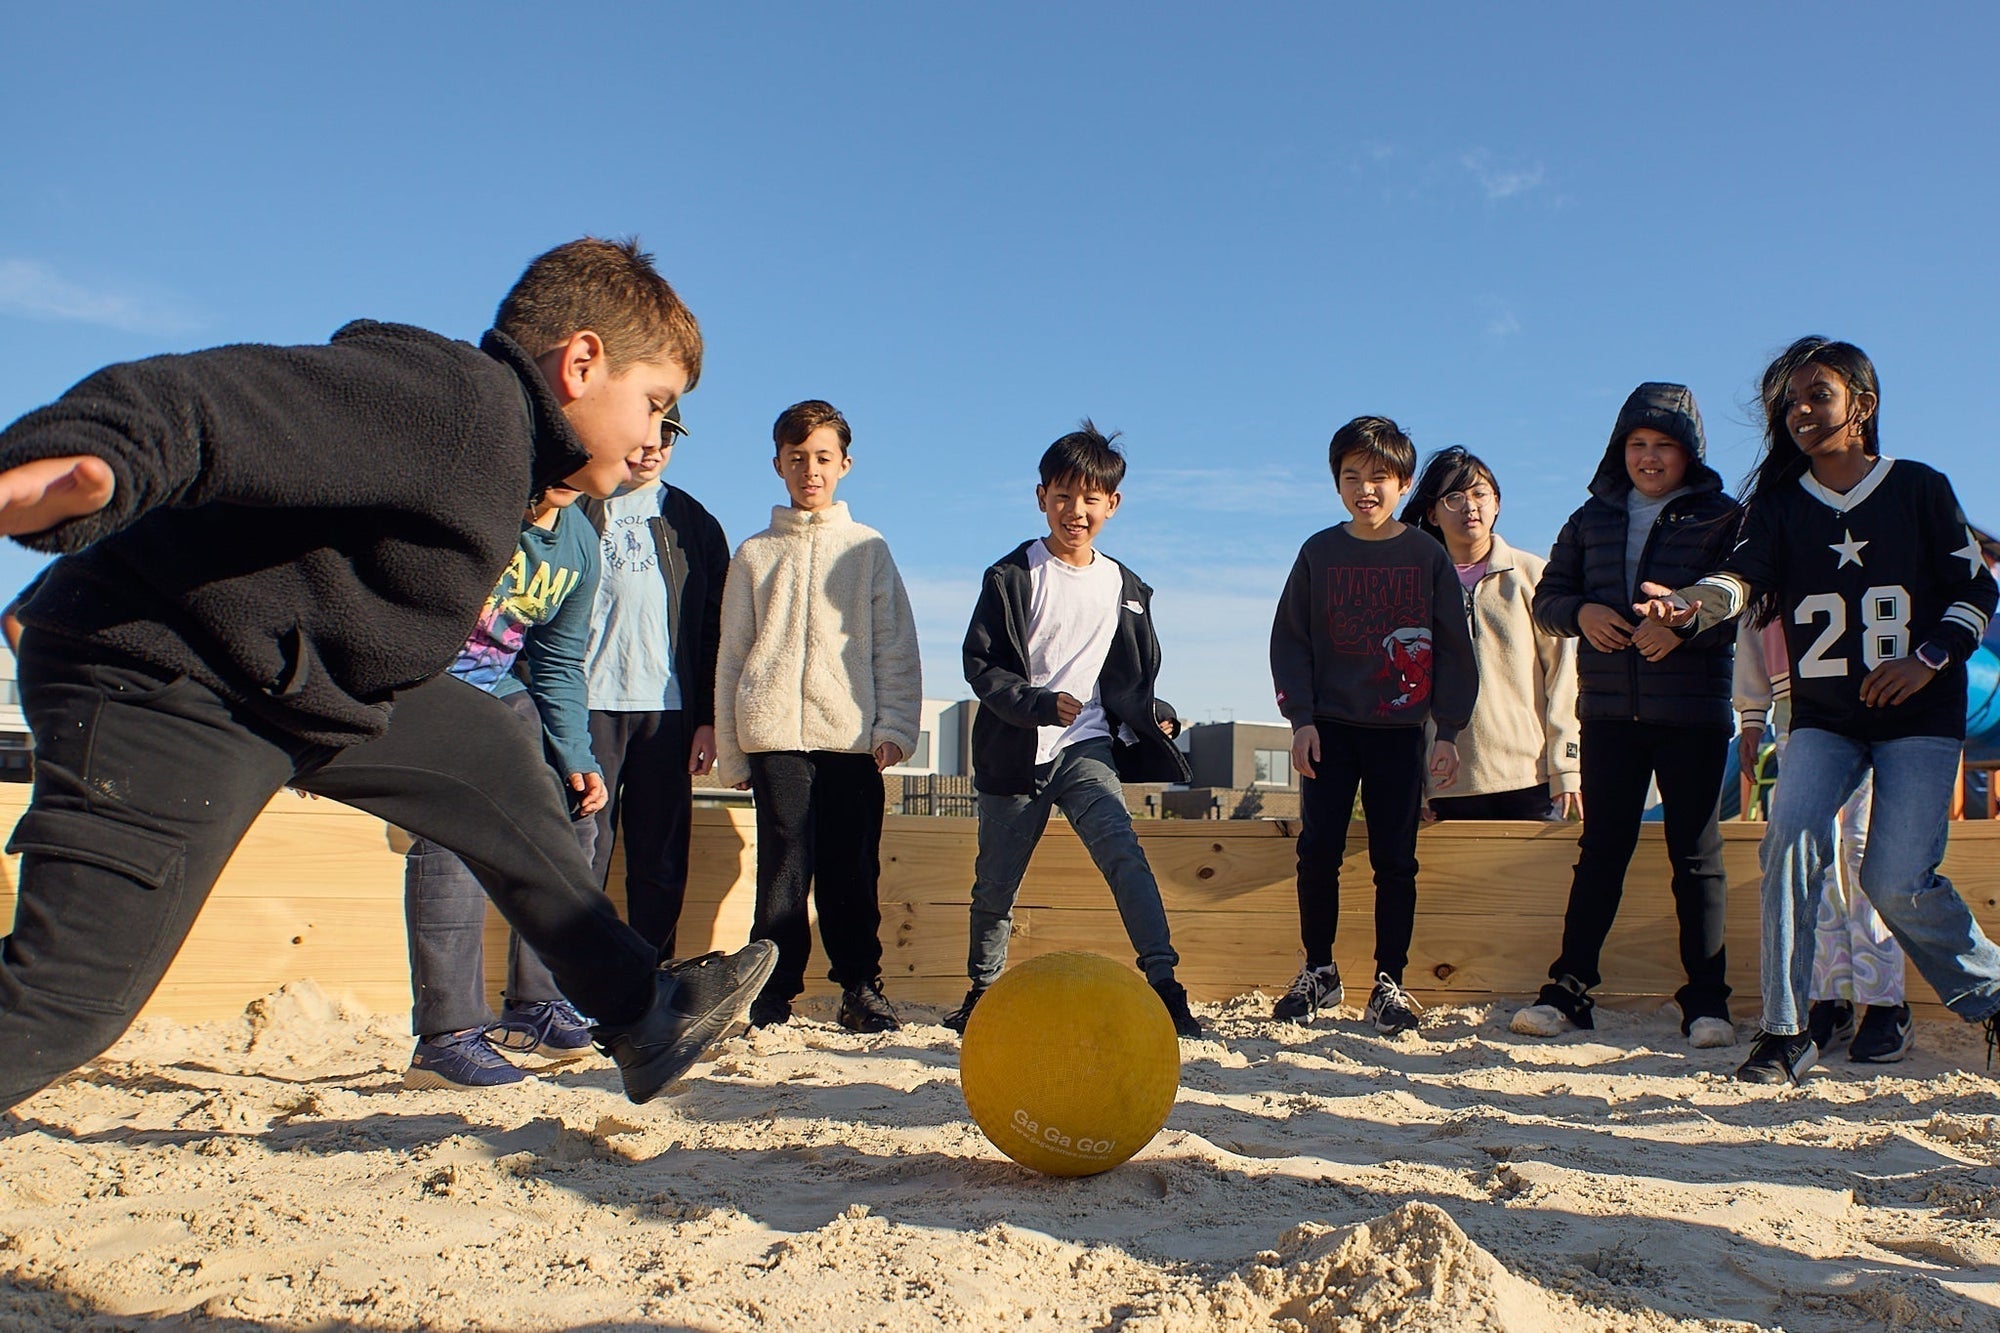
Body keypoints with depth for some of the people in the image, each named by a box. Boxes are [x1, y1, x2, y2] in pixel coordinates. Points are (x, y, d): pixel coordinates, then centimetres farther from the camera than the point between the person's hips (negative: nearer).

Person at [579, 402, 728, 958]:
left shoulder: (693, 522, 16)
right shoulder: (576, 508, 10)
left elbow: (714, 627, 12)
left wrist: (709, 717, 3)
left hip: (669, 708, 2)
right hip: (589, 705, -1)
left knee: (661, 861, 3)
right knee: (580, 855, -3)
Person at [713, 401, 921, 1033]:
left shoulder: (868, 549, 14)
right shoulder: (755, 555, 15)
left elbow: (896, 648, 11)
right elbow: (732, 655, 13)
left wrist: (894, 727, -2)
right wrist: (729, 750, 6)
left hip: (853, 736, 0)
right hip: (775, 735, 0)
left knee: (853, 870, 0)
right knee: (783, 866, -5)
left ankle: (861, 987, 9)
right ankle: (773, 990, 4)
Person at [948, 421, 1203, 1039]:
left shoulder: (1125, 588, 9)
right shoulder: (1012, 576, -3)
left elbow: (1132, 678, 20)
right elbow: (980, 665, -7)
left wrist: (1151, 716, 0)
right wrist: (1041, 703, -21)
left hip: (1086, 748, 1)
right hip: (1014, 753, -1)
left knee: (1123, 853, -21)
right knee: (995, 883, 8)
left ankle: (1164, 982, -22)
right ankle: (981, 989, 29)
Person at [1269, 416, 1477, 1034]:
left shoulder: (1427, 555, 3)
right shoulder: (1319, 553, 5)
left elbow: (1453, 648, 4)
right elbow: (1289, 640, 6)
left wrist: (1448, 732, -1)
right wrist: (1300, 718, -3)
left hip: (1400, 732, -1)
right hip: (1329, 728, 1)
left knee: (1395, 861, 1)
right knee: (1317, 851, -2)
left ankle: (1389, 983, 12)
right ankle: (1319, 972, 14)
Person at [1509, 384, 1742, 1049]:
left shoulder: (1722, 518, 3)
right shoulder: (1593, 518, 14)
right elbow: (1547, 598, 13)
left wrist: (1685, 627, -23)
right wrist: (1580, 613, -9)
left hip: (1693, 712, -3)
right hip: (1609, 712, 3)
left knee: (1696, 854, 3)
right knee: (1601, 849, 6)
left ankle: (1707, 1001, 9)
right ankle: (1568, 990, 9)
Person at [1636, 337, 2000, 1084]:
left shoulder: (1920, 488, 4)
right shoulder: (1779, 503, 7)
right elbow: (1745, 576, -12)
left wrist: (1929, 658, -12)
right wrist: (1694, 603, -34)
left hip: (1920, 715, -2)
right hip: (1823, 715, 2)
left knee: (1897, 880, -10)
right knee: (1790, 838, -20)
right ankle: (1785, 1031, -12)